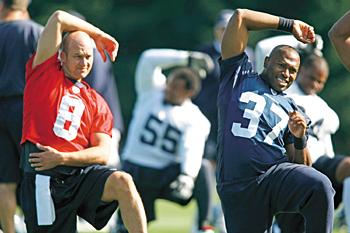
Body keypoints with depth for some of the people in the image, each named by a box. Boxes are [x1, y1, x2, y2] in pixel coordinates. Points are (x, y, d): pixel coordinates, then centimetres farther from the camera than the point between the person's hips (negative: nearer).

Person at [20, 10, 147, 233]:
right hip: (44, 179, -2)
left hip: (83, 172, 2)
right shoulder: (45, 74, 10)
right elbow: (58, 19, 3)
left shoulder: (97, 103, 17)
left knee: (122, 181, -26)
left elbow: (103, 153, 6)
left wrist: (62, 158, -9)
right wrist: (98, 34, 16)